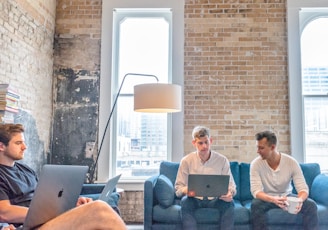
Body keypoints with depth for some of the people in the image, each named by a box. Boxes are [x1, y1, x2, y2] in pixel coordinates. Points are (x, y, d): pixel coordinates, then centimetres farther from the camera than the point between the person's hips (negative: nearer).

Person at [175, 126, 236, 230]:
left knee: (229, 203, -29)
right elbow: (178, 187, -1)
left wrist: (229, 193, -25)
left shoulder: (222, 160, -2)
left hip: (215, 199, 1)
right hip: (195, 199, 0)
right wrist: (186, 190, -26)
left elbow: (231, 185, 0)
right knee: (185, 201, -32)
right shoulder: (186, 161, -3)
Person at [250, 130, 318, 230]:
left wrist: (300, 200, -43)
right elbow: (256, 191, -26)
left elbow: (303, 188, -19)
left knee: (311, 205, -24)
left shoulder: (291, 162, -16)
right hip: (267, 198, -1)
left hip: (286, 196, 2)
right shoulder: (256, 163, -20)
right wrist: (273, 199, -47)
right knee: (255, 204, -34)